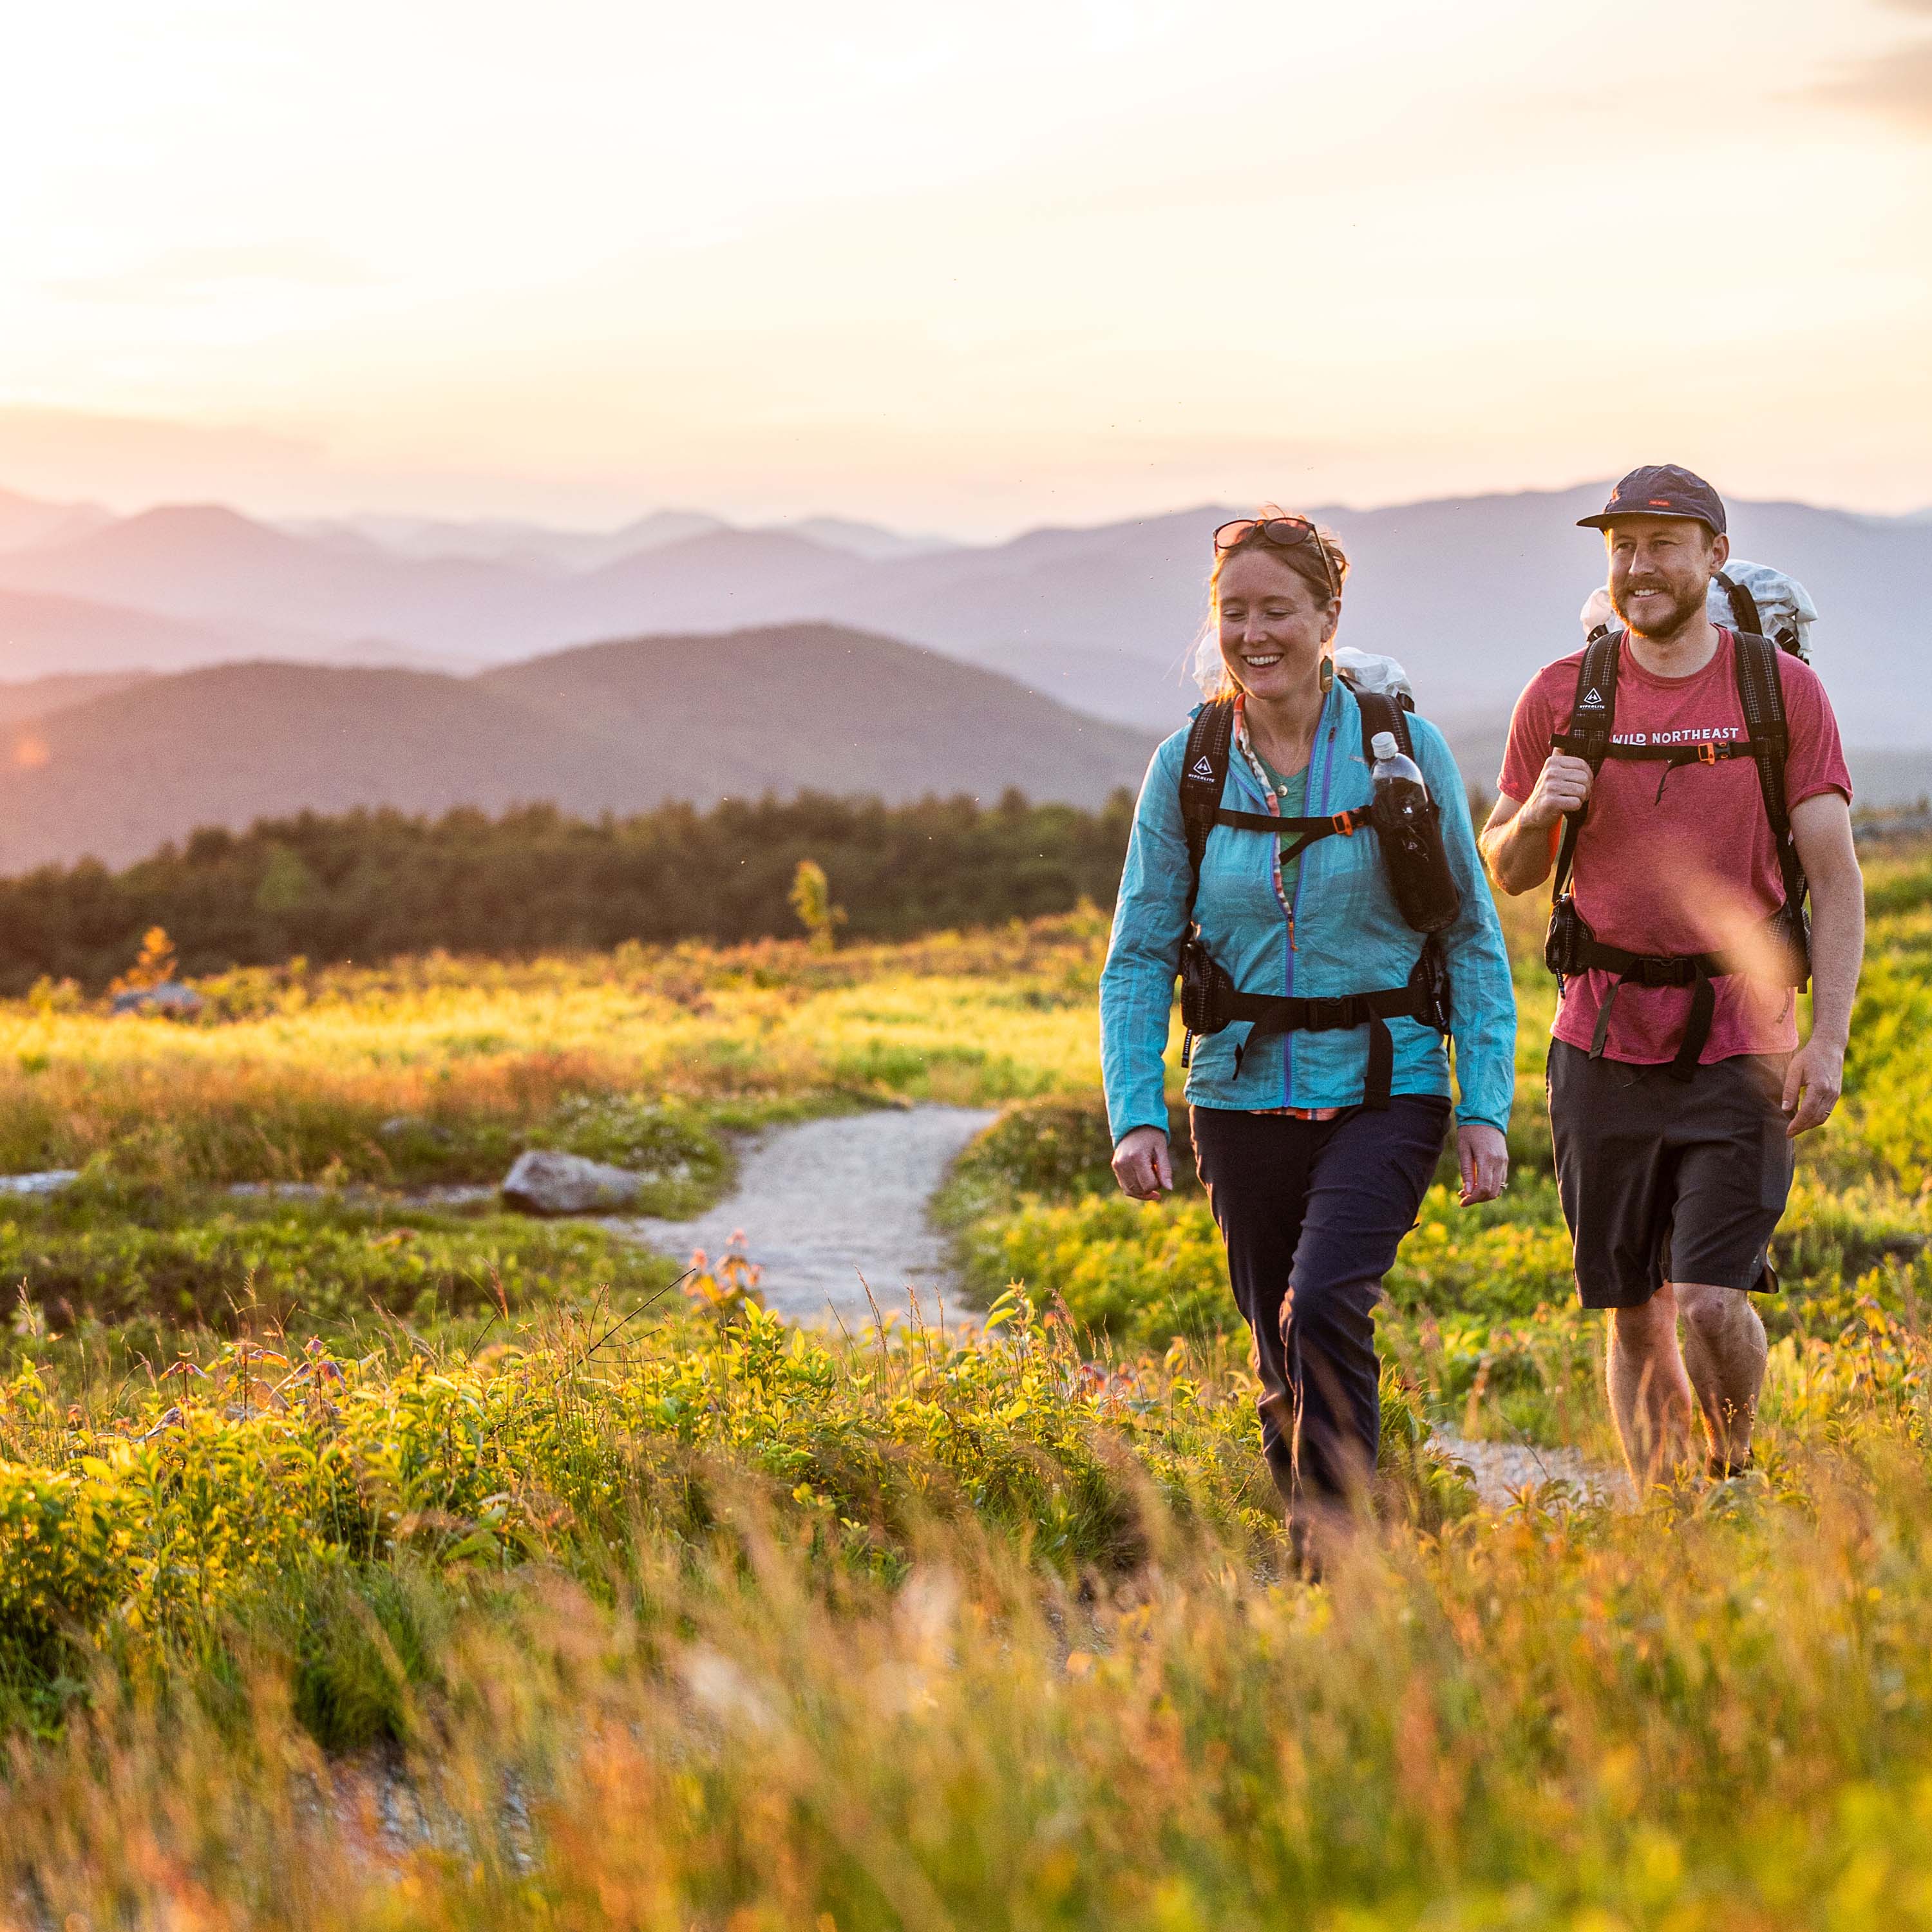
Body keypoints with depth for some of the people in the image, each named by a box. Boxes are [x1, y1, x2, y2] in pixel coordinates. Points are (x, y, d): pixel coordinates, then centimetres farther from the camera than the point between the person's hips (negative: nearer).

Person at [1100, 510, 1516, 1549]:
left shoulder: (1403, 749, -4)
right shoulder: (1187, 765, 1)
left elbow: (1472, 940, 0)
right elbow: (1139, 957, 3)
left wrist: (1487, 1109, -7)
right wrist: (1136, 1113, -9)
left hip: (1384, 1087, -3)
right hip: (1246, 1095, 3)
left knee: (1324, 1306, -23)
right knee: (1282, 1361, 9)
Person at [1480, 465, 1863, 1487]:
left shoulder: (1784, 691, 0)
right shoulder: (1561, 695, 4)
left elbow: (1836, 879, -1)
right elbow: (1506, 871, 12)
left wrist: (1827, 1038, -10)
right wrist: (1538, 811, -11)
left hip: (1738, 1049, -2)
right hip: (1606, 1046, 2)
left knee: (1712, 1303, -12)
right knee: (1634, 1316, 6)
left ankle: (1735, 1480, 16)